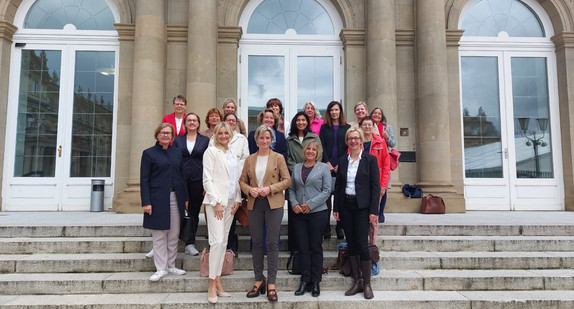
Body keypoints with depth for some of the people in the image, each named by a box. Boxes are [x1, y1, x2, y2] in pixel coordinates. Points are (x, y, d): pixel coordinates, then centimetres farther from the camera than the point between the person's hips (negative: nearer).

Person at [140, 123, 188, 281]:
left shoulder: (177, 153, 12)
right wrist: (146, 202, -10)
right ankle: (161, 269, 10)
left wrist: (185, 197, 11)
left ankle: (171, 266, 20)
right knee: (159, 236, 1)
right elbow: (144, 179, -3)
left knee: (174, 235, 8)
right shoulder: (149, 153, 0)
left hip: (175, 198, 4)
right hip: (158, 199, -4)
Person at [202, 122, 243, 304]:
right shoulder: (211, 152, -3)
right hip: (215, 201, -6)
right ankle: (212, 286, -6)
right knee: (217, 240, -13)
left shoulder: (233, 155, 17)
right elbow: (207, 179, -9)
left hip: (230, 202, 7)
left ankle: (218, 282, 15)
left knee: (223, 241, 8)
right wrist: (216, 202, -14)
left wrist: (237, 200, 5)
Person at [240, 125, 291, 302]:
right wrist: (249, 189, -9)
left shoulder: (278, 158, 2)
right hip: (254, 204, 3)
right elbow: (242, 180, 11)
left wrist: (270, 188, -14)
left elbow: (287, 180, -2)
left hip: (273, 204, -3)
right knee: (256, 243, 7)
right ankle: (259, 280, 19)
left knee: (272, 243, -4)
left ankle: (271, 284, 4)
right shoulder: (249, 159, 10)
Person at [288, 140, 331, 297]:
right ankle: (305, 281, 15)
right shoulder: (297, 167, 12)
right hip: (299, 213, 3)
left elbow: (327, 190, -5)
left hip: (317, 212, -3)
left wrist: (310, 204, -13)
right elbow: (291, 189, 12)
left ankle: (316, 282, 14)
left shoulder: (323, 168, 1)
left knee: (316, 247, 3)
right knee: (302, 247, 5)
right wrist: (294, 204, -5)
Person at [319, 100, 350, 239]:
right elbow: (322, 146, 4)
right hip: (327, 166, 0)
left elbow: (349, 147, 4)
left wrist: (341, 164, -6)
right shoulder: (324, 127, 12)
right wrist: (327, 163, -9)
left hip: (342, 167, 0)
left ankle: (339, 227, 7)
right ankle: (326, 227, 3)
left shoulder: (347, 127, 10)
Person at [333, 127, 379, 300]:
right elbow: (338, 185, 10)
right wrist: (336, 208, 5)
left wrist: (373, 210, -11)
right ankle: (356, 282, 18)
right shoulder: (342, 161, 9)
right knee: (351, 244, 8)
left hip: (362, 207, -4)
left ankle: (367, 284, 7)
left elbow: (375, 186, -5)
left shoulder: (370, 160, -3)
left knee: (362, 244, -6)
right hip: (346, 206, 4)